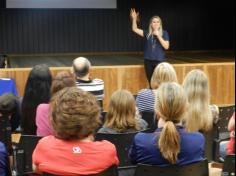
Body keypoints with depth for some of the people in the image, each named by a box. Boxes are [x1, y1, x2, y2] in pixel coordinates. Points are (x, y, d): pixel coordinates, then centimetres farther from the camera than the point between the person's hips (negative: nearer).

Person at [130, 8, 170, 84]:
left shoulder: (164, 33, 0)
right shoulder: (147, 33, 7)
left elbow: (166, 46, -9)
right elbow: (135, 29, 4)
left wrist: (158, 35, -15)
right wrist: (134, 19, -10)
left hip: (159, 61, -3)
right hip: (148, 61, 3)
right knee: (151, 83, 10)